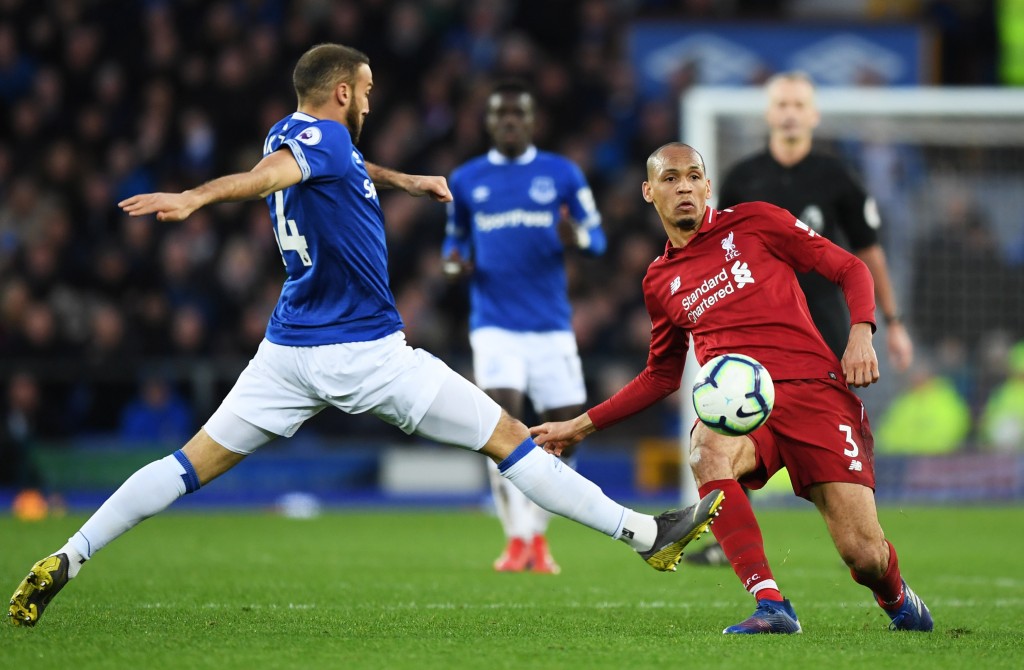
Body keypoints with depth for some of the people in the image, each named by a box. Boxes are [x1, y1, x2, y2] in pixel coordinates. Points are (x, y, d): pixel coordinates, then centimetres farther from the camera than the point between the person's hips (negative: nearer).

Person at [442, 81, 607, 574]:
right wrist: (454, 262, -2)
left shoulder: (563, 175, 7)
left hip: (551, 325, 1)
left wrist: (576, 239, -17)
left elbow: (597, 240, 7)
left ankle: (537, 534, 19)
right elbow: (456, 237, 22)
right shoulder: (465, 181, 10)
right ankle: (517, 539, -11)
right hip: (495, 324, -1)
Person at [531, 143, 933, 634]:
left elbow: (849, 269, 10)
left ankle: (896, 597, 25)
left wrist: (860, 334, -8)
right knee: (707, 453, -37)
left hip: (813, 387, -3)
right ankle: (771, 605, -34)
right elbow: (661, 376, 32)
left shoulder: (754, 223, 9)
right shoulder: (661, 281, 20)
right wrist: (580, 426, 27)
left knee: (864, 554, -14)